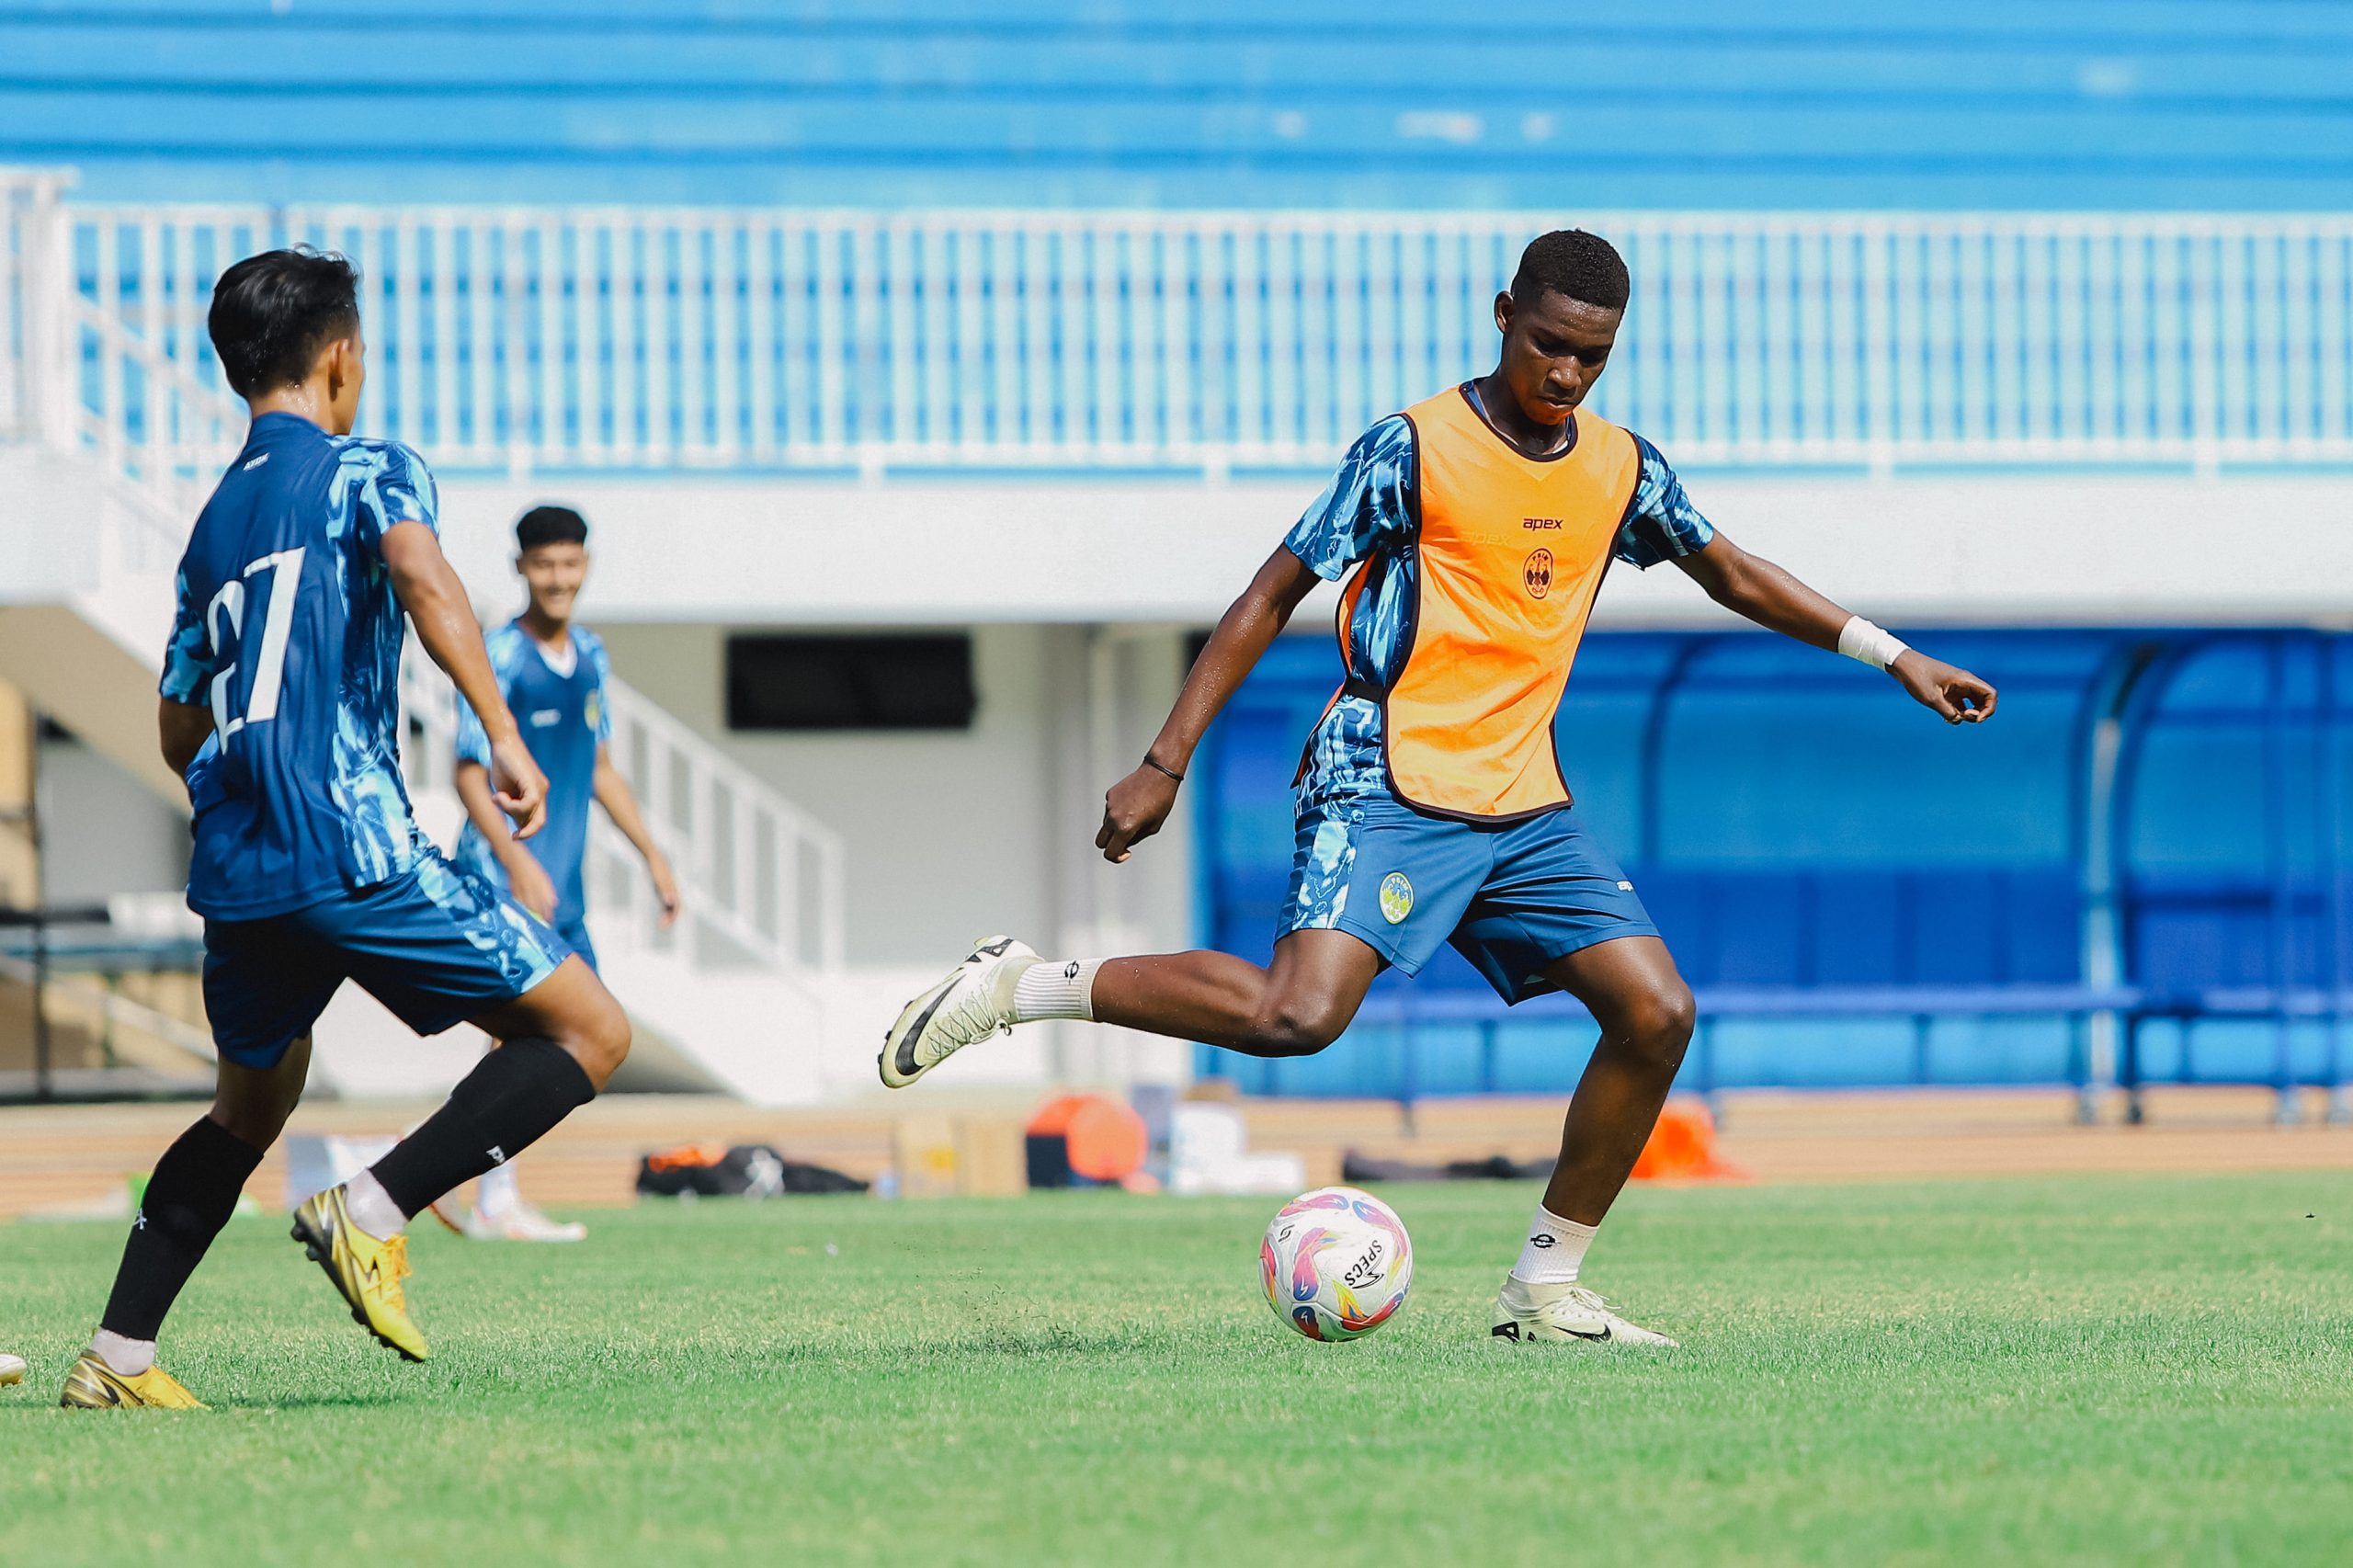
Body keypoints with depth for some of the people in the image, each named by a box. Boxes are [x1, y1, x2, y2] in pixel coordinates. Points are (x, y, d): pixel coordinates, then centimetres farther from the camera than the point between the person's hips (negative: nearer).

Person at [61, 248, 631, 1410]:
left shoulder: (216, 519, 22)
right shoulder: (367, 471, 2)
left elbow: (179, 732, 27)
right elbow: (420, 573, -21)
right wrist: (503, 735, -24)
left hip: (233, 870, 7)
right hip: (351, 850, -7)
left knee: (252, 1105, 26)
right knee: (589, 1030, -3)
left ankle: (117, 1358, 19)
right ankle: (371, 1213, -15)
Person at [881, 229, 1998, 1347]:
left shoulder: (1623, 469, 11)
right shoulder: (1413, 449, -6)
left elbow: (1733, 577, 28)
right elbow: (1273, 595, -4)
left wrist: (1891, 657, 25)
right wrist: (1164, 764, -8)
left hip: (1526, 810, 7)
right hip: (1389, 785, -6)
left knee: (1656, 1012, -6)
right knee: (1298, 1014, -28)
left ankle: (1544, 1291, 6)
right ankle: (1019, 988, -12)